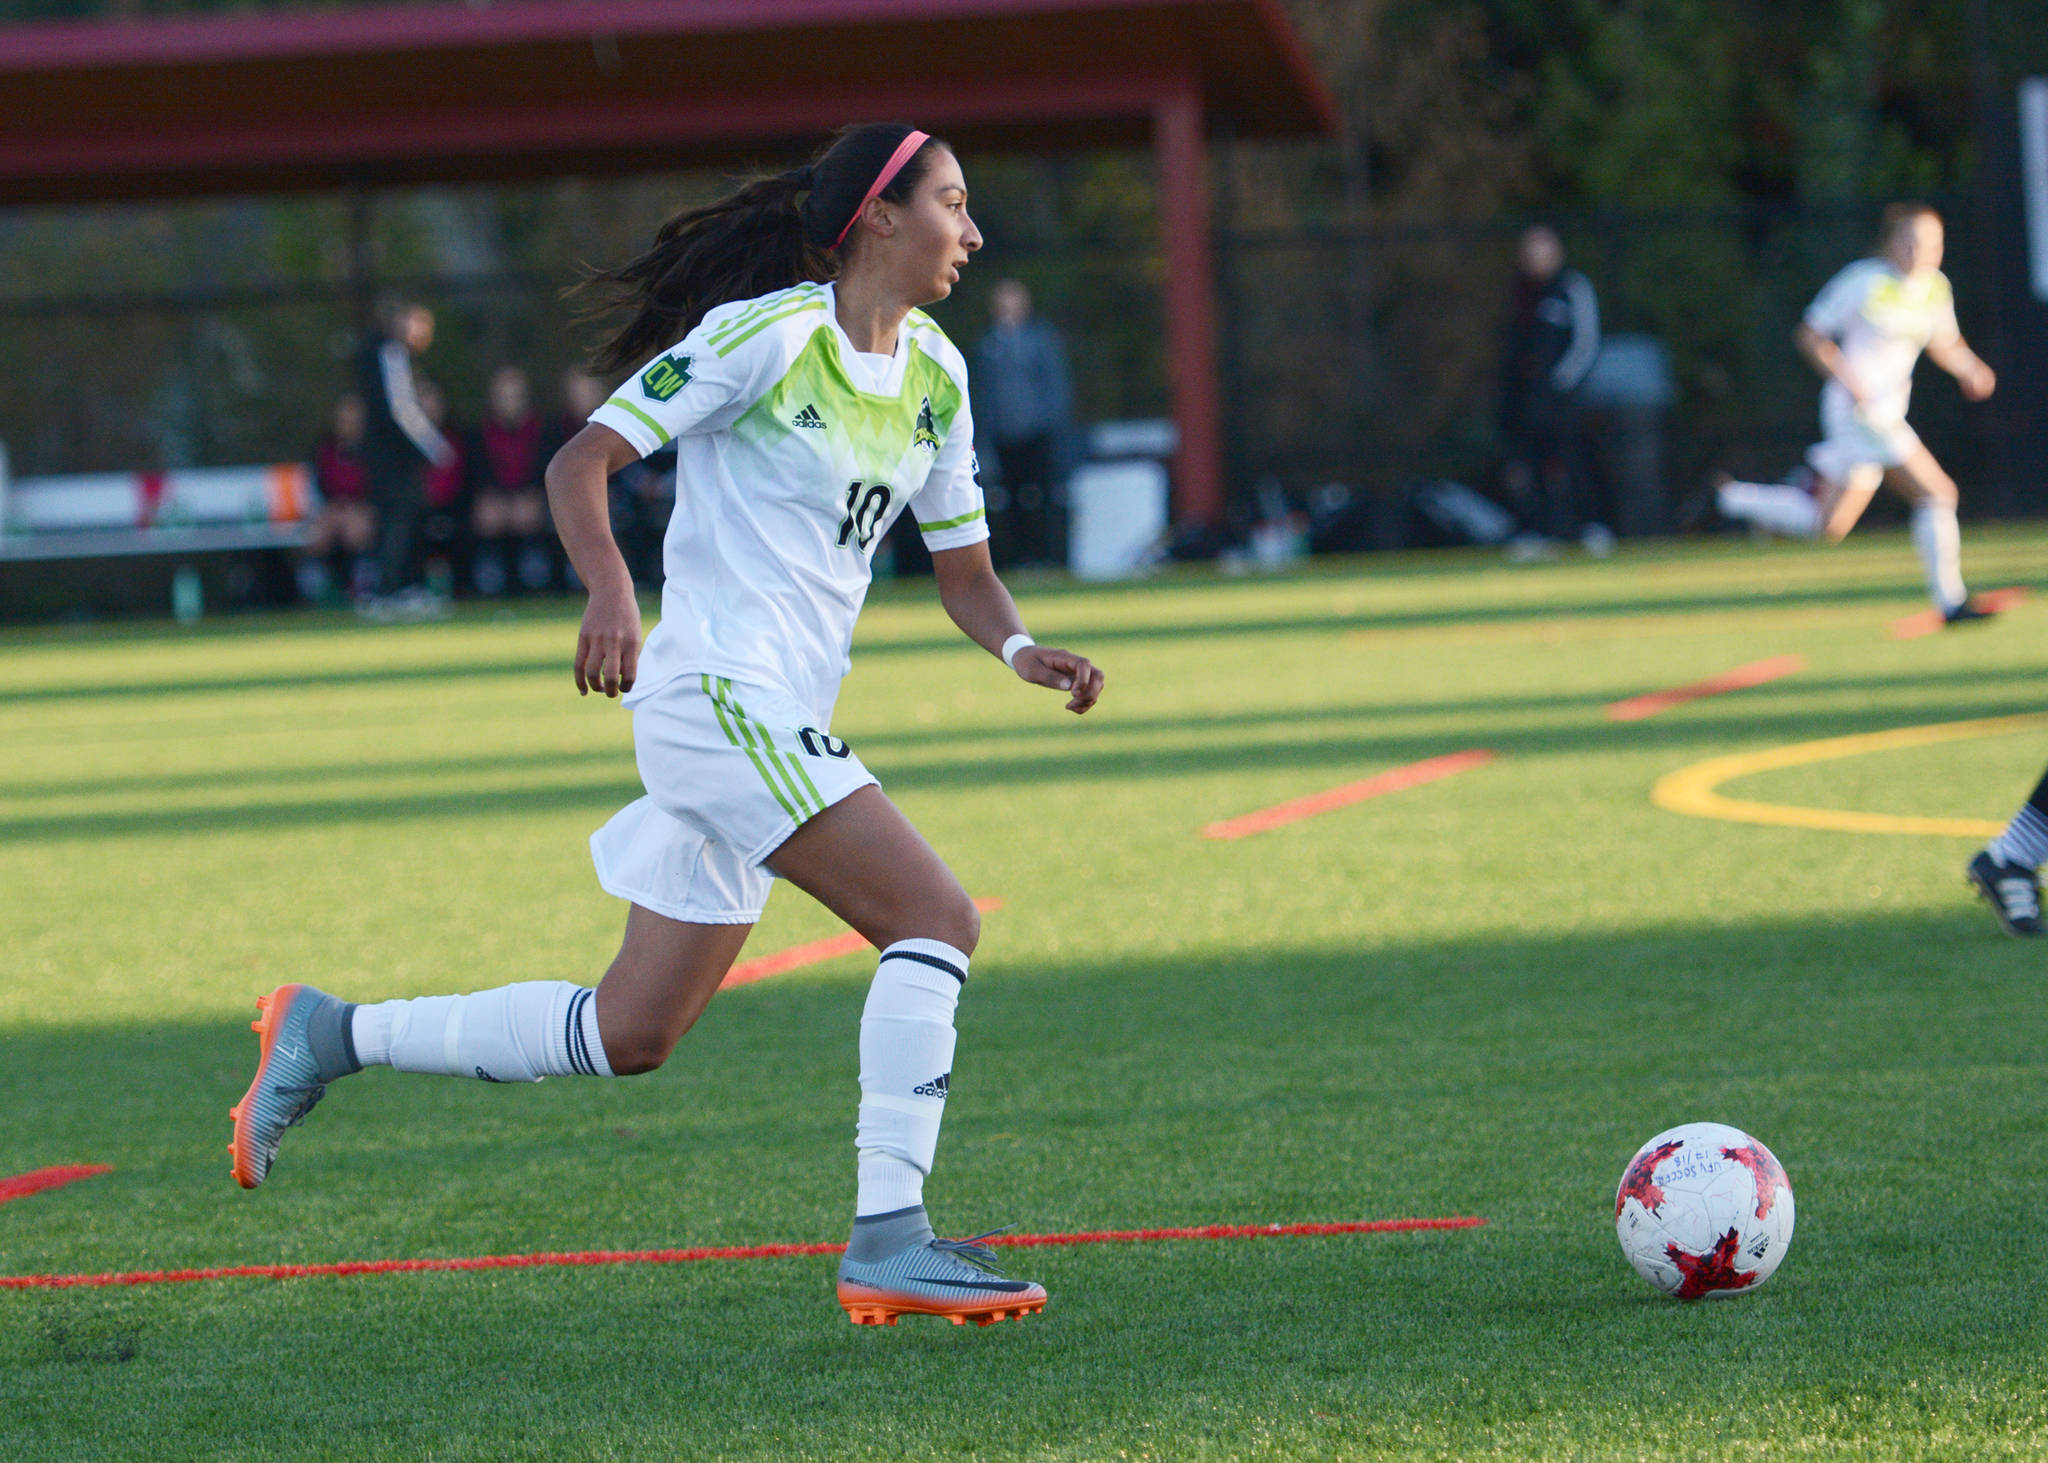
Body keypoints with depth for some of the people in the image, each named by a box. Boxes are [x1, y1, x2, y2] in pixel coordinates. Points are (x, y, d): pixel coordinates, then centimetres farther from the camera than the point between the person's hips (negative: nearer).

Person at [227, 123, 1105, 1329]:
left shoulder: (935, 373, 13)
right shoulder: (763, 335, -11)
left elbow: (963, 569, 18)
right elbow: (581, 462, -12)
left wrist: (1024, 651, -3)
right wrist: (610, 587, -30)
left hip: (780, 721, 9)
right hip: (718, 696, -9)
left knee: (631, 1035, 11)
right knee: (936, 919, -19)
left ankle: (333, 1036, 23)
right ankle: (888, 1239, -17)